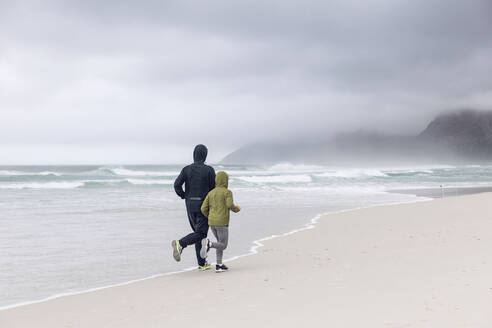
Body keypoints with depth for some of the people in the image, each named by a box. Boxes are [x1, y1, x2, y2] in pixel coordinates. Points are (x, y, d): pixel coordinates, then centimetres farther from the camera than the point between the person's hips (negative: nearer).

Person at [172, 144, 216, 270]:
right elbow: (214, 188, -6)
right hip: (204, 206, -5)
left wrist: (184, 196, 8)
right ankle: (180, 244, -28)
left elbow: (177, 185, -8)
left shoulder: (186, 169, 1)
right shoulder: (209, 170, -8)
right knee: (201, 233, -4)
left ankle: (202, 263, 14)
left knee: (198, 232, 13)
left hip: (190, 205, 5)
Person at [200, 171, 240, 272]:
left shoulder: (211, 193, 10)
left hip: (212, 223, 6)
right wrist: (236, 209, 1)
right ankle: (209, 244, -24)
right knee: (223, 246, 3)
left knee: (221, 243, 21)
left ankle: (219, 265, 13)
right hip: (222, 223, -6)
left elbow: (203, 209, 4)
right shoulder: (227, 192, -5)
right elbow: (230, 205, -20)